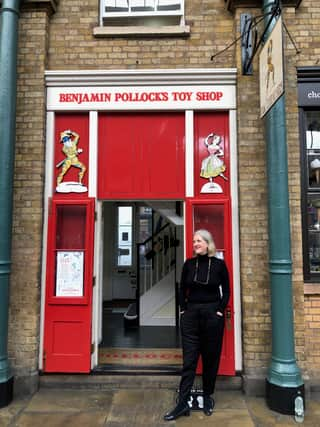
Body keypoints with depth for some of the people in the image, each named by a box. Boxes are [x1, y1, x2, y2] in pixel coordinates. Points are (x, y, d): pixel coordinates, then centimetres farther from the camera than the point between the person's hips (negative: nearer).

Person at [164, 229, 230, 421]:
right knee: (189, 359, 4)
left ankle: (208, 396, 29)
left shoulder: (219, 264, -3)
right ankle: (183, 403, 10)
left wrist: (220, 311, -5)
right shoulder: (189, 264, 3)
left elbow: (226, 291, 2)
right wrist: (183, 310, 2)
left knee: (211, 358, 11)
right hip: (191, 315, 2)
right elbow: (182, 290, 9)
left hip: (212, 315, -1)